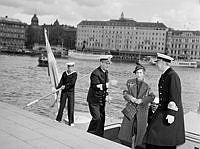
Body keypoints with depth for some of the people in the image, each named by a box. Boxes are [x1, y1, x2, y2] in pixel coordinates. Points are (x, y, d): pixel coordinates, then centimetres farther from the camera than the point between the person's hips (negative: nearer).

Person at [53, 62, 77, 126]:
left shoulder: (74, 74, -5)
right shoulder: (64, 73, 8)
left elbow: (72, 82, -17)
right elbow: (61, 82, 7)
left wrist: (65, 86, -23)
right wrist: (56, 88, -3)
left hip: (71, 92, -3)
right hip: (64, 92, 3)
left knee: (71, 106, -1)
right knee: (61, 105, 7)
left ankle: (71, 122, 10)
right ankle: (58, 119, 21)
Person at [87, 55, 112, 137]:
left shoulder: (106, 72, 7)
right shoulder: (95, 73, -21)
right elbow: (97, 87, -28)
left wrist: (106, 95, 7)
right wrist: (107, 84, -30)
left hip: (102, 100, 8)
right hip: (94, 100, -8)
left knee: (102, 118, 11)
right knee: (97, 118, -11)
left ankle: (100, 135, 24)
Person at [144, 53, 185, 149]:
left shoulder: (172, 76, -19)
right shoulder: (164, 75, 10)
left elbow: (175, 97, -22)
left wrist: (171, 114, -24)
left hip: (171, 111, -9)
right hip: (162, 110, 9)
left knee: (169, 141, 2)